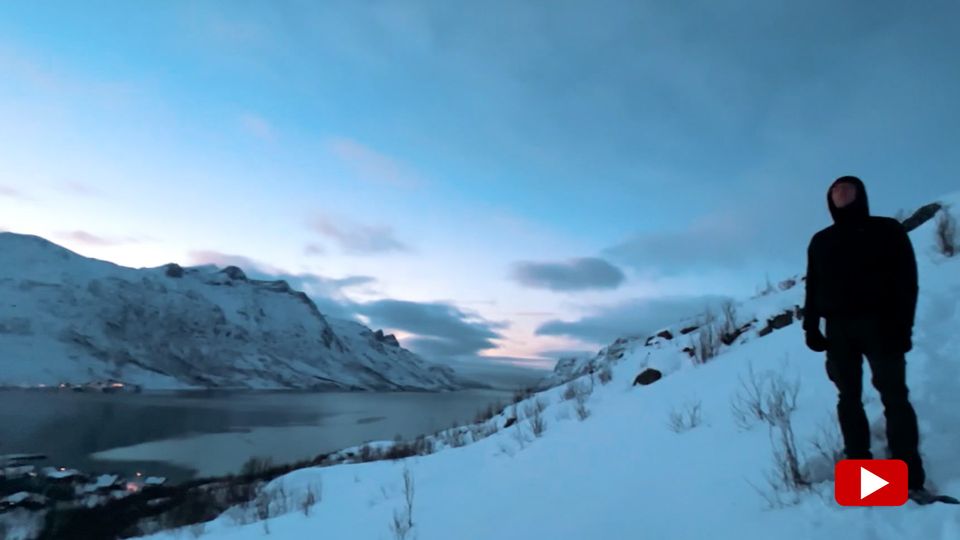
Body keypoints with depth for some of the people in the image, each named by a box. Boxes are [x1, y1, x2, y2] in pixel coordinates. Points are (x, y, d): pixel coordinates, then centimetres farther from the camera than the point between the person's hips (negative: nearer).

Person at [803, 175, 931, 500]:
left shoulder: (887, 229, 8)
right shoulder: (820, 241, 17)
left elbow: (906, 279, -1)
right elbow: (813, 288, 12)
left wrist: (902, 325, -12)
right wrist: (811, 327, 1)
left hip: (880, 323, -3)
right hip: (838, 328, 3)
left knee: (893, 396, -7)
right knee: (849, 398, 3)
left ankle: (910, 478, -5)